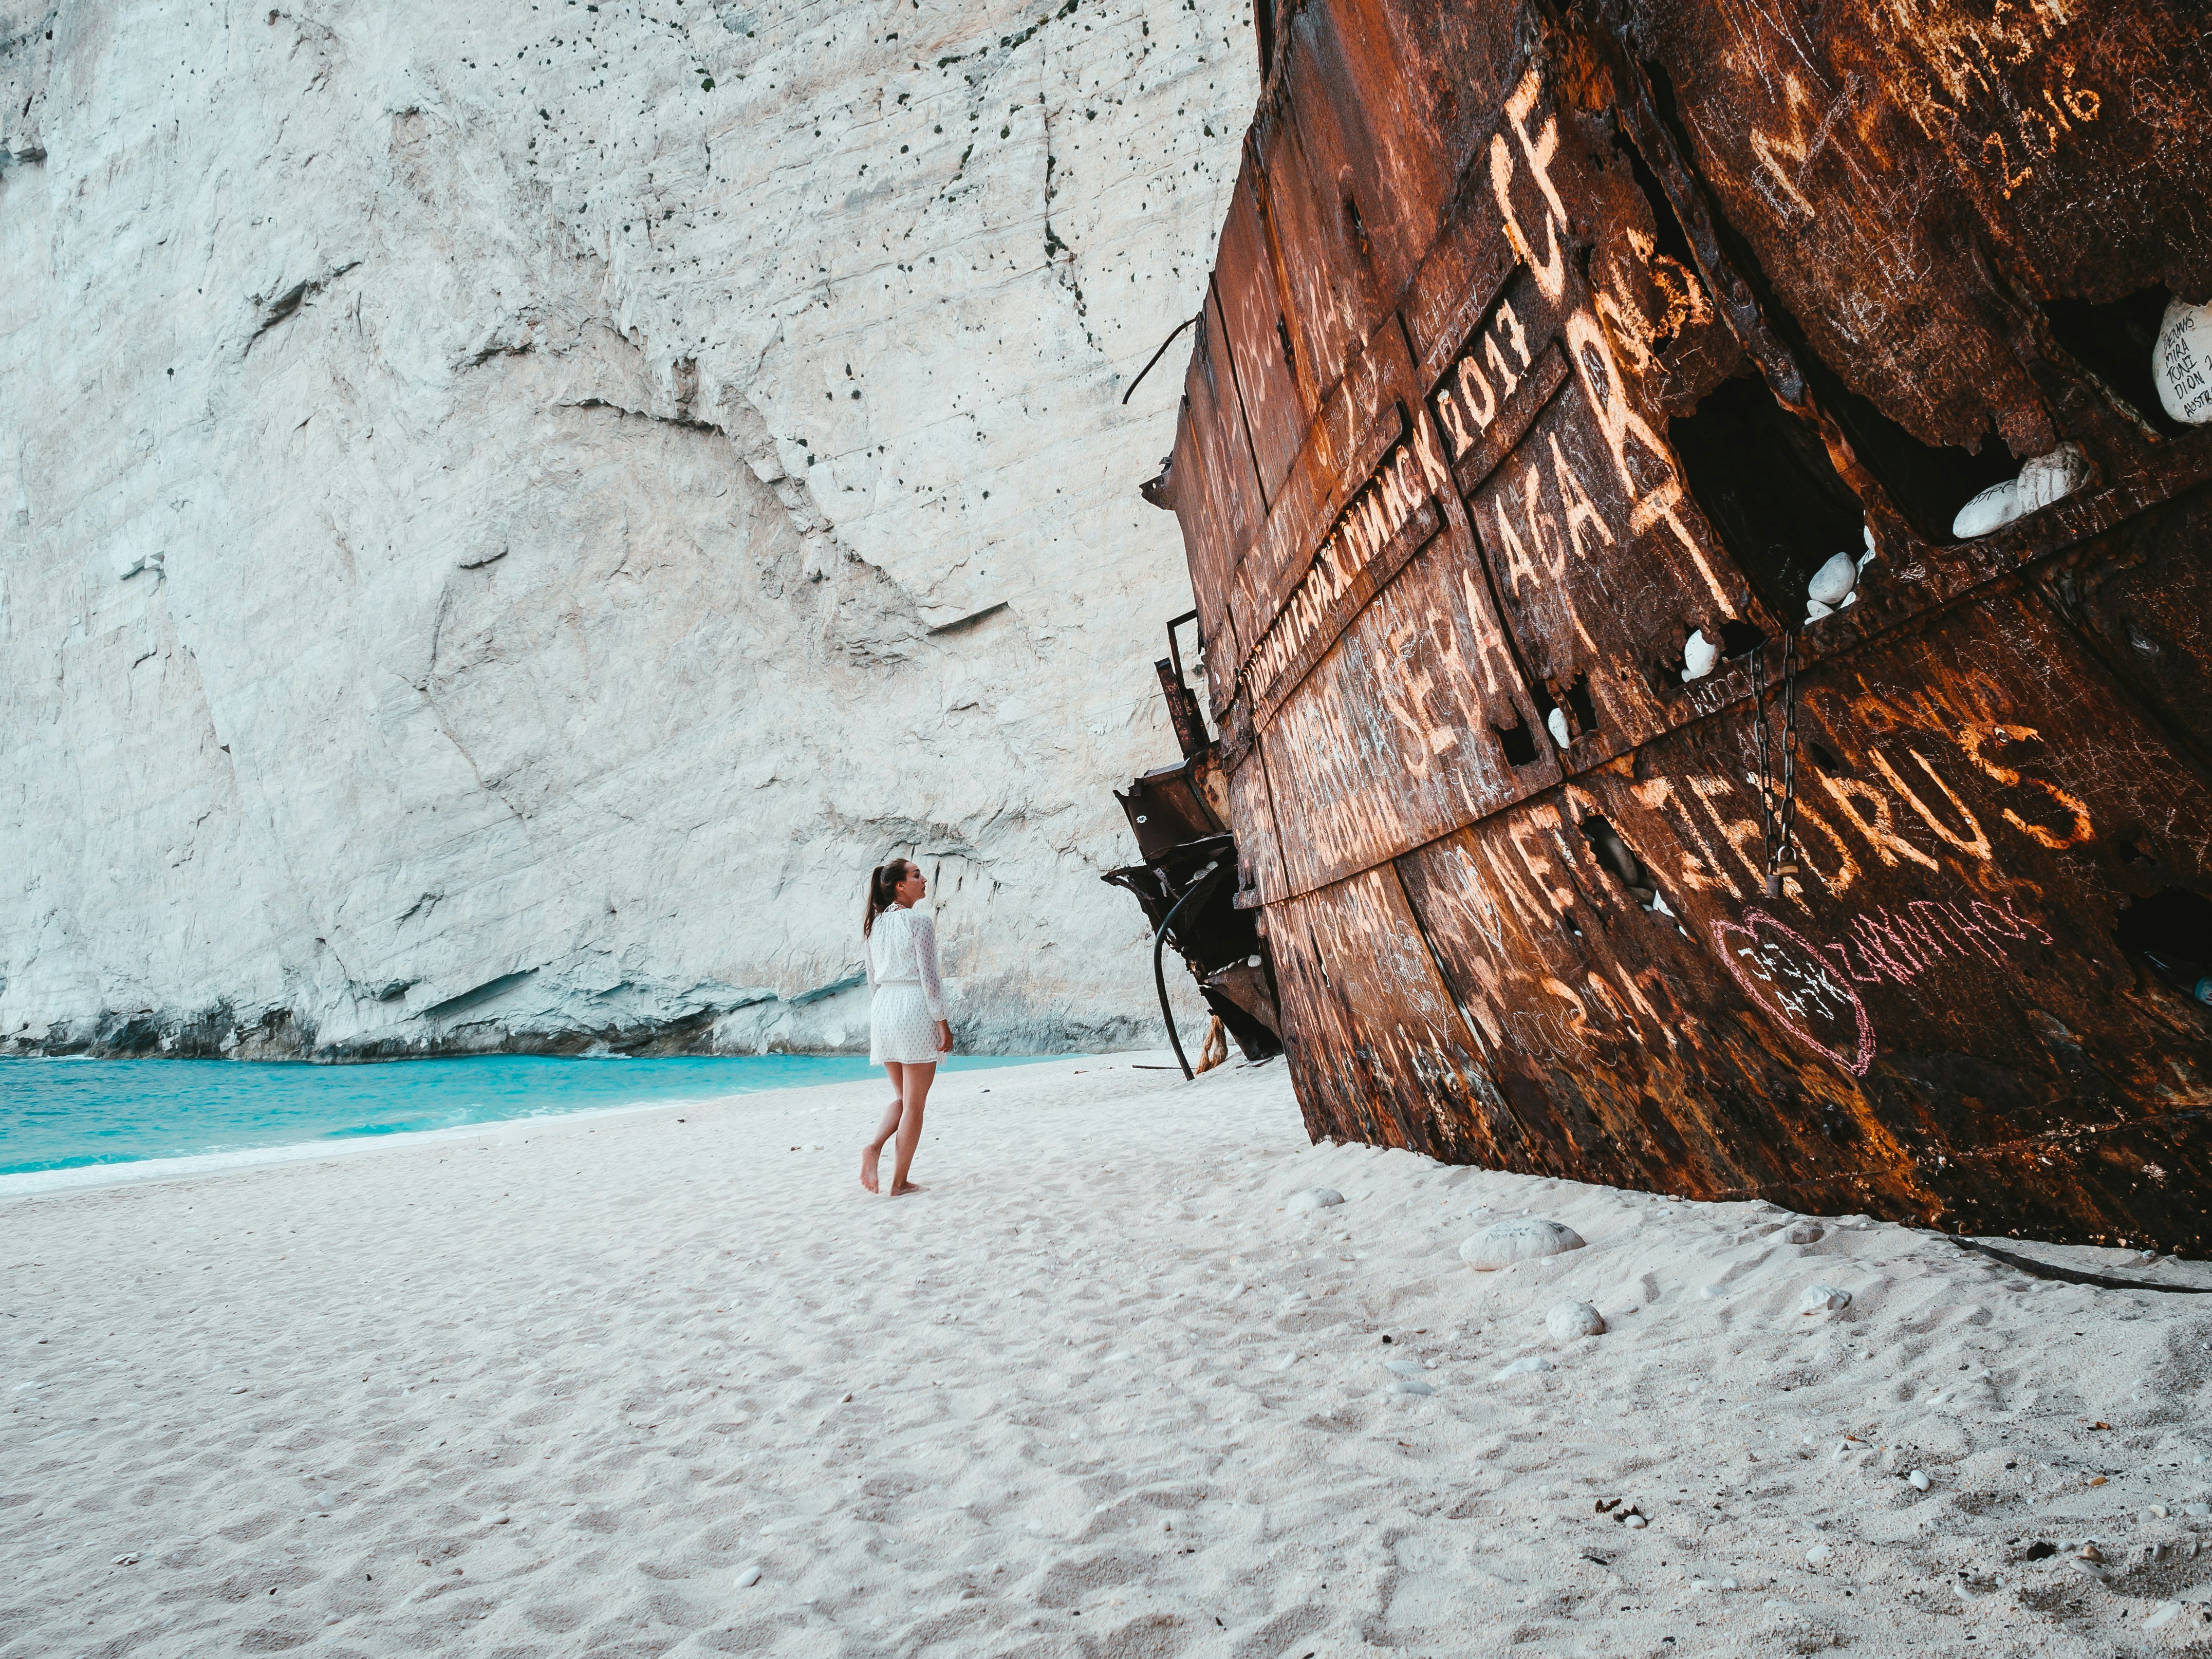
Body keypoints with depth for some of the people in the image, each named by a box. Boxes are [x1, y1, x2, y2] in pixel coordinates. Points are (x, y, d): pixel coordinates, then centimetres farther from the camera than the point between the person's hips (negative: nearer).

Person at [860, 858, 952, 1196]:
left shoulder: (875, 924, 10)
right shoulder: (918, 922, -11)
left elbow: (873, 979, 15)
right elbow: (929, 978, -13)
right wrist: (943, 1024, -8)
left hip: (882, 1008, 7)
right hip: (915, 1008, -7)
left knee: (901, 1097, 20)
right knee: (914, 1105, 3)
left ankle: (874, 1147, -3)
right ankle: (899, 1183, 6)